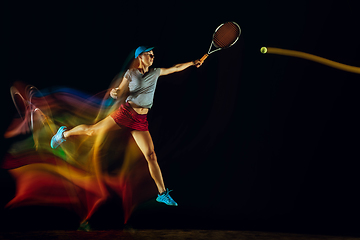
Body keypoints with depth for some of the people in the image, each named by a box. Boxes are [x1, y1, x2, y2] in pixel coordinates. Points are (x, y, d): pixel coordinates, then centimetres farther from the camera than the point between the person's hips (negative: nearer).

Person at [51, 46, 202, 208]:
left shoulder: (156, 72, 13)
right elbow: (120, 94, 3)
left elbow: (176, 68, 21)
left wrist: (192, 63, 19)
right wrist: (114, 93, -19)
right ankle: (65, 133, 30)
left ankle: (162, 193, 2)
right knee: (92, 130, -1)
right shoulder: (131, 73, 3)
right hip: (126, 111, -2)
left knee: (151, 155, -3)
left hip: (141, 120, 2)